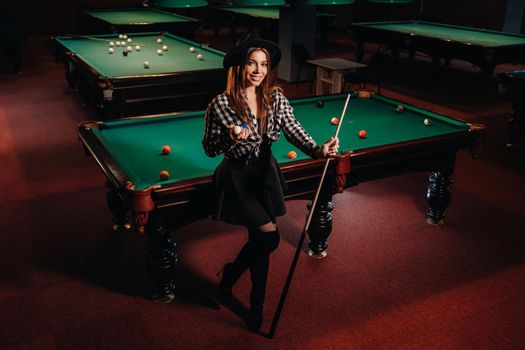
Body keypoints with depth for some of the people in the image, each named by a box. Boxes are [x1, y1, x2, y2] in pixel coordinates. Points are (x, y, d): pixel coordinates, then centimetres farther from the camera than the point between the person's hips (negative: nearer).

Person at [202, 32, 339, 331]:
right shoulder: (220, 104, -15)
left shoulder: (276, 98, -5)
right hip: (237, 176, -4)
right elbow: (209, 149, -7)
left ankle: (257, 305, 28)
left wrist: (319, 150, -35)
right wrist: (230, 138, -28)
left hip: (266, 172, 4)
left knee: (260, 239, 8)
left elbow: (295, 131, -15)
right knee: (269, 236, -14)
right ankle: (231, 273, 17)